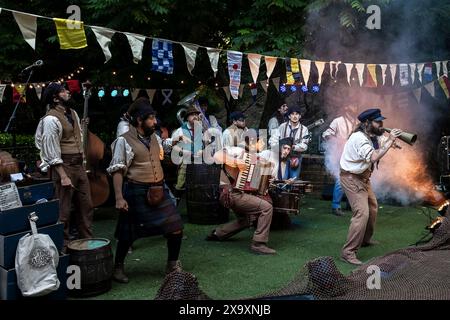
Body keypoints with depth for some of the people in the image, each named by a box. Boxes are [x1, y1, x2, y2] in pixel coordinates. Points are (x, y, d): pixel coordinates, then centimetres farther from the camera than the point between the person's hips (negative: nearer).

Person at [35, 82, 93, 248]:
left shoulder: (73, 113, 12)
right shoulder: (51, 119, -13)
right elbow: (52, 152, -15)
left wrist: (82, 161, 16)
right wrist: (63, 176, -18)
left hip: (79, 165, 8)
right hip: (63, 166, -8)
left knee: (86, 206, 13)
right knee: (64, 210, 0)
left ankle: (87, 239, 25)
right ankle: (64, 245, 14)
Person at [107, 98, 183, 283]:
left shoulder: (153, 137, 10)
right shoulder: (124, 141, -11)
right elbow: (117, 171, -16)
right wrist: (119, 198, -22)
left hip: (158, 191, 6)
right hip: (137, 193, -6)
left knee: (176, 228, 2)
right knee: (128, 233, 6)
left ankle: (172, 265, 20)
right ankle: (118, 267, 29)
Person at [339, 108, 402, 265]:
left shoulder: (373, 136, 4)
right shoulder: (359, 137, -26)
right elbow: (374, 157, -36)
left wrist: (391, 138, -10)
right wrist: (390, 141, -29)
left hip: (363, 177, 10)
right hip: (351, 178, -10)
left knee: (372, 208, 21)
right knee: (362, 213, -18)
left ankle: (365, 239, 40)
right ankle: (348, 252, -15)